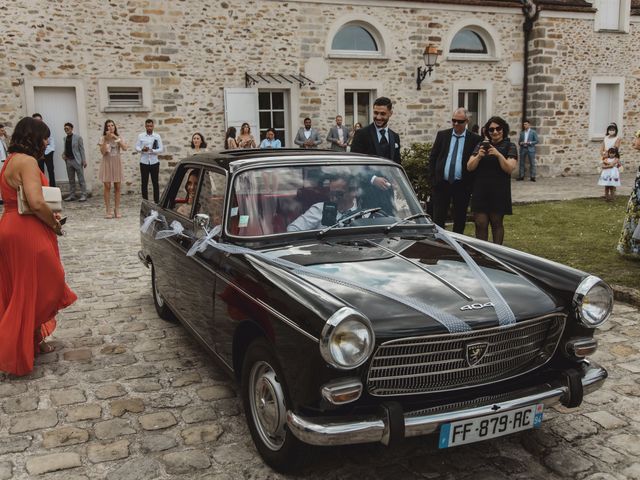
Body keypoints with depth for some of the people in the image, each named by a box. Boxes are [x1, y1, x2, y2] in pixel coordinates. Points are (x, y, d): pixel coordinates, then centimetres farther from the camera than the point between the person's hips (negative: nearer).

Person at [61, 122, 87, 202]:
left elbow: (81, 149, -6)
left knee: (81, 179, -3)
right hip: (68, 161, 6)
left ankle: (83, 195, -1)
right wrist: (63, 154, 1)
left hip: (77, 161, -6)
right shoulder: (65, 138, 12)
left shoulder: (78, 137, -4)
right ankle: (72, 195, 15)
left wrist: (84, 160, -12)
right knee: (71, 180, 10)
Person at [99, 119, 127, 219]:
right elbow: (102, 152, -12)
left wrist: (116, 138, -14)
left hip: (117, 163, 2)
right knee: (107, 186, -2)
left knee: (117, 187, 2)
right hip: (107, 163, -2)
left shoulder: (119, 138, 6)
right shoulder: (103, 139, 0)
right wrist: (106, 139, -16)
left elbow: (124, 148, -10)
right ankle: (108, 210, 2)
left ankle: (117, 210, 9)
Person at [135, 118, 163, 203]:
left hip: (154, 162, 0)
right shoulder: (141, 136, 5)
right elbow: (137, 147, 2)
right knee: (144, 183, 4)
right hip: (144, 162, 1)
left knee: (155, 182, 3)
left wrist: (152, 151, -18)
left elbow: (161, 149, -1)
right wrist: (142, 149, -20)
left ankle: (157, 201, 8)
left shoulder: (157, 136, 3)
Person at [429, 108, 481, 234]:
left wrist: (471, 184, -7)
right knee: (438, 219, 3)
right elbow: (432, 157, 7)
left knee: (460, 220, 9)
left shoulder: (475, 139, -2)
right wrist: (433, 178, 0)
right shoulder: (442, 135, 5)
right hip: (441, 183, 1)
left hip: (462, 185, -1)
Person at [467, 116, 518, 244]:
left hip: (499, 192, -2)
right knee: (480, 223, -2)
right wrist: (478, 156, -13)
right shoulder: (481, 146, 12)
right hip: (480, 191, 2)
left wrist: (498, 155, -19)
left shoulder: (509, 147, 4)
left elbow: (510, 169, -8)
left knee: (496, 223, 5)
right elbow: (469, 167, 5)